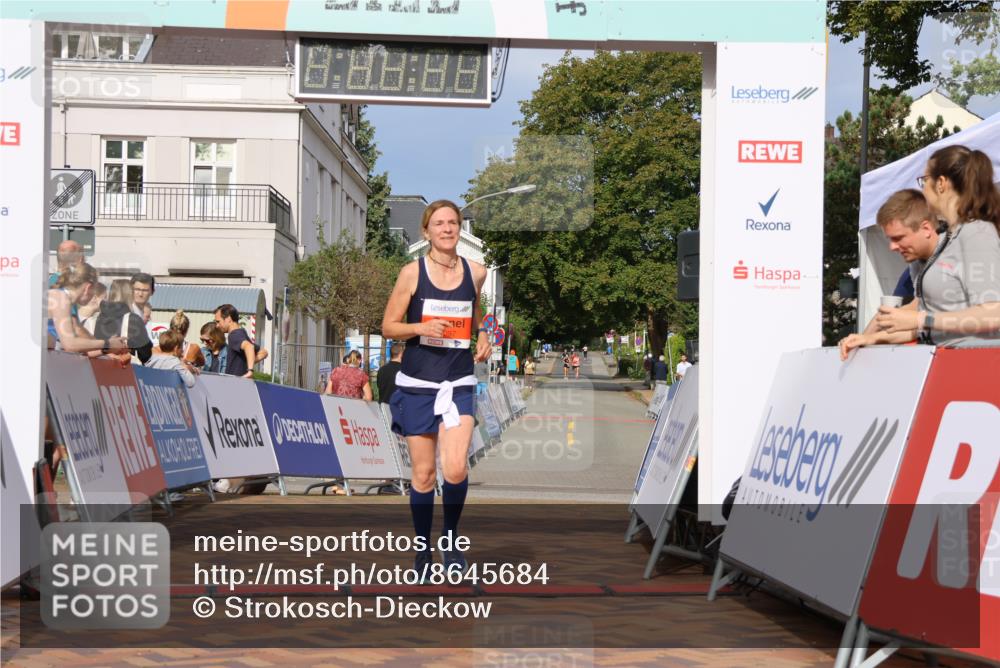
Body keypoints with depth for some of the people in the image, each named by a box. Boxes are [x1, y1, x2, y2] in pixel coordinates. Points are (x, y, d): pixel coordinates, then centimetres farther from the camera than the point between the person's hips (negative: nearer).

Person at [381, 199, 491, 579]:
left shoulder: (476, 272, 5)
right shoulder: (413, 273, -3)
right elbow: (388, 327, 0)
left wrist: (483, 338, 6)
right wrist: (420, 327, -17)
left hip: (459, 383, 1)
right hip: (417, 383, -1)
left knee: (456, 469, -14)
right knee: (423, 473, 3)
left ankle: (451, 537, 12)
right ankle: (423, 550, 19)